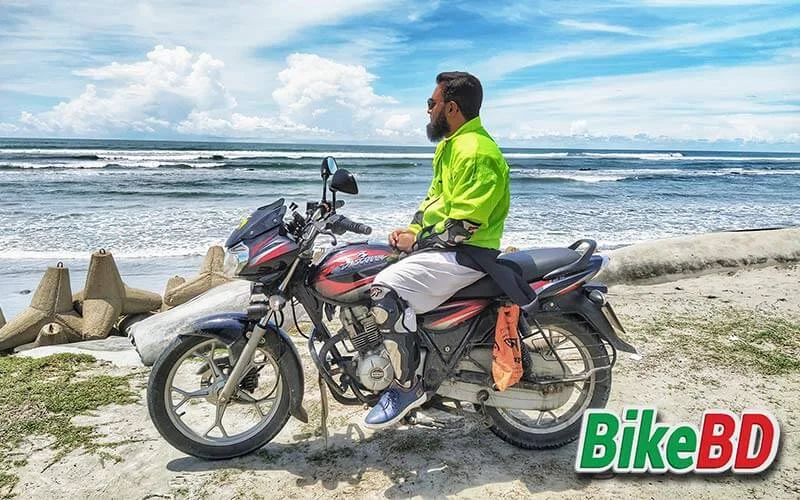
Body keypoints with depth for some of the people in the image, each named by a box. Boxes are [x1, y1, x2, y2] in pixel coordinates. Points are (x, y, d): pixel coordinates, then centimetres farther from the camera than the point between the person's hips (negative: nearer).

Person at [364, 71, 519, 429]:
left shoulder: (475, 151, -18)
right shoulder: (450, 144, 17)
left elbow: (464, 225, -24)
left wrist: (417, 242, -14)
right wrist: (411, 230, 6)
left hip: (465, 254, -11)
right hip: (443, 247, 11)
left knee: (384, 291, -26)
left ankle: (408, 386, -12)